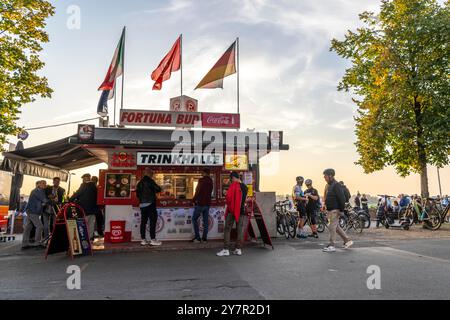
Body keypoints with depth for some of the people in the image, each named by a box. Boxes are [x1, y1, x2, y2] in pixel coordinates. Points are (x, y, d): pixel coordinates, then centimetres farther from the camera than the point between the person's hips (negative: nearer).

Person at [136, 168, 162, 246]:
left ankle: (143, 240, 10)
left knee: (143, 222, 8)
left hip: (142, 204, 7)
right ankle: (153, 240, -7)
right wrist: (154, 190, 10)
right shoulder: (150, 181, -8)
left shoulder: (140, 183, 12)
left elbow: (137, 194, 16)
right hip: (150, 204, -7)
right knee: (152, 221, -5)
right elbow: (158, 189, -10)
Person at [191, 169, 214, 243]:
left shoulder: (201, 180, -13)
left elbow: (198, 191, -14)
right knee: (206, 220, 9)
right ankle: (204, 238, 11)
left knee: (194, 219, 4)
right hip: (207, 203, 6)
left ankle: (197, 237, 0)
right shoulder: (210, 181, 7)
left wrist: (194, 200, -2)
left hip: (200, 203, -6)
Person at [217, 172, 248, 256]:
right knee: (240, 229, 9)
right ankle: (238, 249, 11)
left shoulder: (233, 185, -10)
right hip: (242, 210, 6)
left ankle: (226, 249, -1)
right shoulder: (245, 187, 10)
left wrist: (229, 204, -4)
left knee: (227, 229, 1)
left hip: (232, 210, -6)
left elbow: (228, 196, -18)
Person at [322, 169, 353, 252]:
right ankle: (347, 241, 26)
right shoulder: (330, 185, 15)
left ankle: (331, 246, 2)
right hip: (331, 210, 10)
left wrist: (341, 210, -20)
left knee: (332, 227, -5)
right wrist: (327, 208, 20)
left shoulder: (336, 185, -16)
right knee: (336, 227, 16)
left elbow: (342, 198, -21)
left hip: (335, 211, -10)